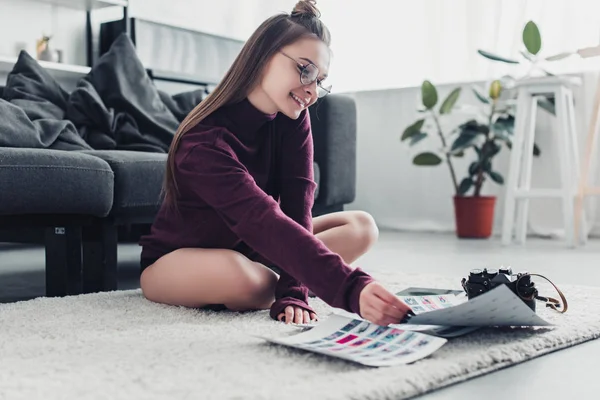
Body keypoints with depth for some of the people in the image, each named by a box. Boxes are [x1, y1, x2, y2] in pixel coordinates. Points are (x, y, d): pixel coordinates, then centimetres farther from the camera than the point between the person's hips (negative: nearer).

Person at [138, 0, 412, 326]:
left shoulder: (293, 120, -12)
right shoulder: (205, 143, -32)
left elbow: (296, 208, -20)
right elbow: (267, 224, -45)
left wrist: (292, 293, -32)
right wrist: (351, 289, -55)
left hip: (247, 248, 6)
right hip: (173, 262, -6)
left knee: (361, 227, -9)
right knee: (243, 278, -41)